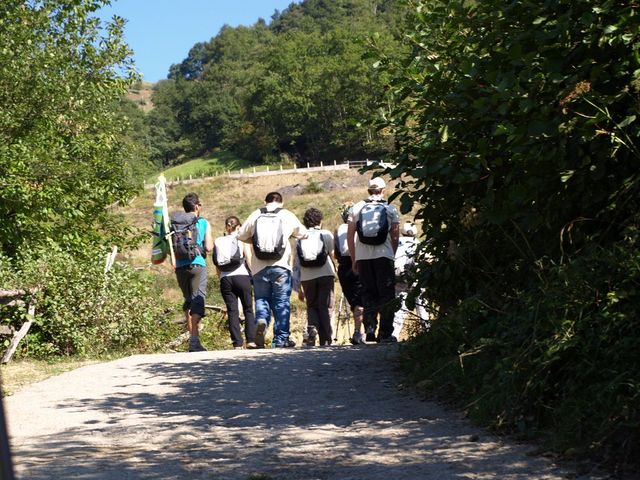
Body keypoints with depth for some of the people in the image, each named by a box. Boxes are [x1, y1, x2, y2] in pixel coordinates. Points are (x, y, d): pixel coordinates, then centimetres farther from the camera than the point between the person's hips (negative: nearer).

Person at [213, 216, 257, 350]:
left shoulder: (218, 241, 11)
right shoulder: (242, 239, 3)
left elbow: (217, 267, 10)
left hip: (225, 279, 2)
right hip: (242, 277, -2)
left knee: (232, 311, 2)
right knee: (248, 309, 5)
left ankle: (237, 344, -4)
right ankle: (251, 340, -5)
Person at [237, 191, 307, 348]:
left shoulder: (255, 215, 5)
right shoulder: (287, 215, 3)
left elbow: (240, 235, 10)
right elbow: (303, 234, 14)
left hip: (259, 268, 1)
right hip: (281, 266, -1)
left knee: (261, 299, 12)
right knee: (282, 302, 5)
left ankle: (261, 320, -18)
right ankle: (281, 339, 5)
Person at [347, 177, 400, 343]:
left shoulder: (357, 208, 8)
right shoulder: (390, 209, 4)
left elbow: (350, 235, 6)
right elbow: (395, 236, 2)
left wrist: (353, 259, 13)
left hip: (362, 256, 2)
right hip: (383, 255, -2)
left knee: (368, 294, 10)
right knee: (386, 294, 4)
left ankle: (369, 328, -1)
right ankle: (385, 333, 1)